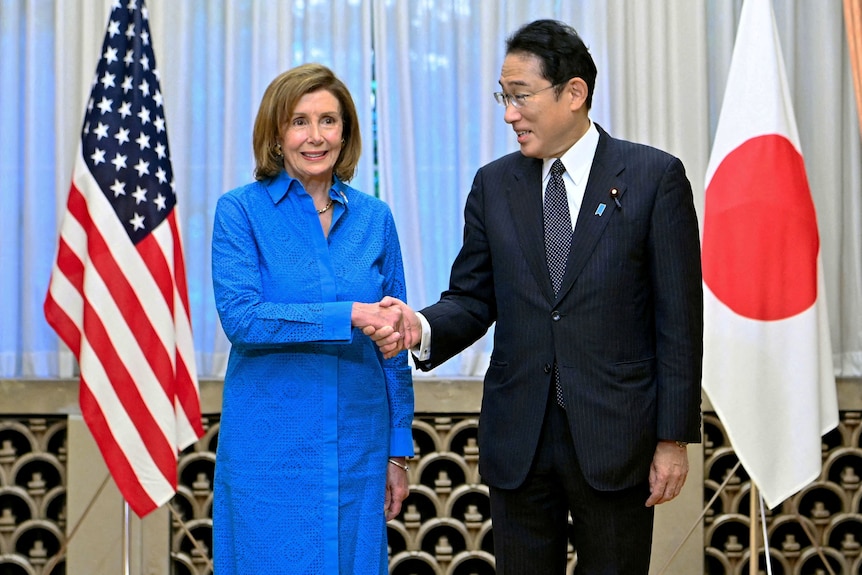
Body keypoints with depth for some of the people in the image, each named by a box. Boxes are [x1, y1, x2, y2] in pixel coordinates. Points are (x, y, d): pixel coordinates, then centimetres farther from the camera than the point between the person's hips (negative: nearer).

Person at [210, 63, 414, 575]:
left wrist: (398, 453, 8)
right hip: (270, 450, -3)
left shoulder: (373, 217, 7)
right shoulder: (241, 211, -3)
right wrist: (349, 315, -24)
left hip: (357, 448, 3)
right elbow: (239, 316, -16)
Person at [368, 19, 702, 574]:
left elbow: (678, 318, -5)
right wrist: (423, 327, -15)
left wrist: (674, 438, -8)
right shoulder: (494, 185, 8)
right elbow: (473, 299, 8)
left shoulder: (654, 176, -4)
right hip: (517, 439, 3)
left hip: (615, 436, -3)